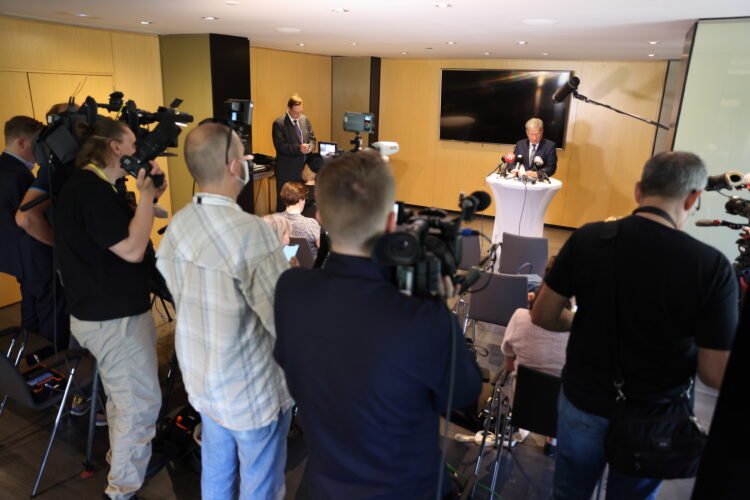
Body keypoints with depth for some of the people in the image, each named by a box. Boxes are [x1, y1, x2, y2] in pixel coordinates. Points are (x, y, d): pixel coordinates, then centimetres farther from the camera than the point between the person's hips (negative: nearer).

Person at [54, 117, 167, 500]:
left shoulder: (85, 184, 11)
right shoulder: (93, 190, -22)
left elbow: (121, 234, 15)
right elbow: (132, 249, -26)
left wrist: (147, 198, 3)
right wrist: (145, 194, -19)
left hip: (107, 311, 11)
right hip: (114, 317, -11)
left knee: (124, 396, 24)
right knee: (141, 403, -1)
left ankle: (121, 460, 43)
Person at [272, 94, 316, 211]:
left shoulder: (306, 120, 9)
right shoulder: (279, 123, -9)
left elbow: (312, 139, 13)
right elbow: (280, 146, -16)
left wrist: (310, 147, -10)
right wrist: (298, 148, -26)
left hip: (304, 167, 6)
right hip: (287, 170, -5)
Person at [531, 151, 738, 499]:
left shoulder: (588, 238, -16)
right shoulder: (711, 266, -21)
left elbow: (542, 316, -8)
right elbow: (716, 376, -17)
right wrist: (685, 351, 4)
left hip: (582, 402, 1)